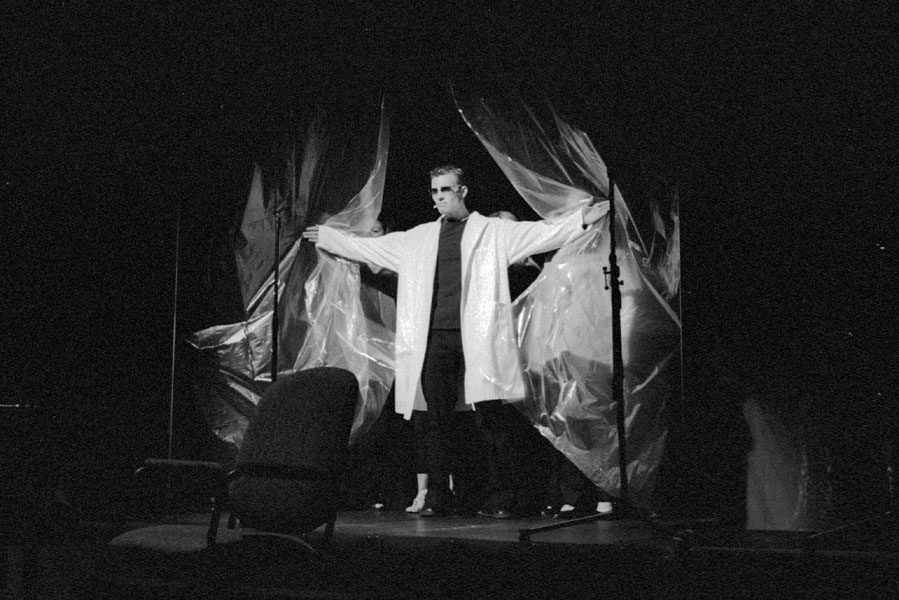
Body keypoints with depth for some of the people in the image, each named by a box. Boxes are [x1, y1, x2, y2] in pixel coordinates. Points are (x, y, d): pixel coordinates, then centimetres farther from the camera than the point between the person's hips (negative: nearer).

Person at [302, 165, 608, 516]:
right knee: (438, 420, 3)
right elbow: (367, 247, 28)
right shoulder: (417, 238, 20)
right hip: (434, 338, 4)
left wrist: (580, 221, -16)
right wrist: (326, 236, 31)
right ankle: (437, 497, 7)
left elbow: (542, 233, -3)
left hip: (475, 338, -3)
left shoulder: (495, 232, 7)